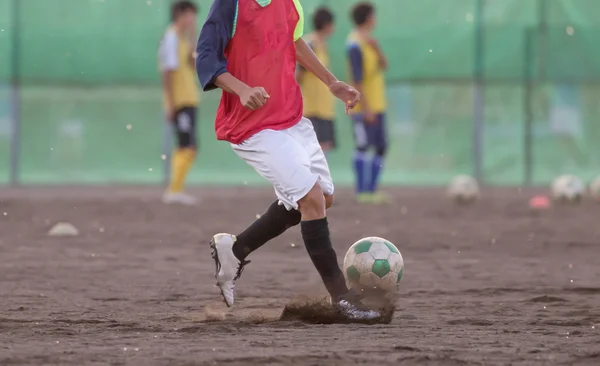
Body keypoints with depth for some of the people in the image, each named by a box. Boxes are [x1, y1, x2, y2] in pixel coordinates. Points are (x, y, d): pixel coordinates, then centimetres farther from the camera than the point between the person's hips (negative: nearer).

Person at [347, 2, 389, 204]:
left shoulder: (369, 41, 13)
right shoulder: (355, 45, -14)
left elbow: (384, 65, 6)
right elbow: (357, 79, -18)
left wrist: (376, 48, -11)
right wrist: (366, 107, -21)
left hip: (376, 104, 9)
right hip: (364, 106, -9)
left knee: (381, 147, 9)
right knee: (363, 146, -9)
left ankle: (373, 190, 12)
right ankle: (361, 191, -9)